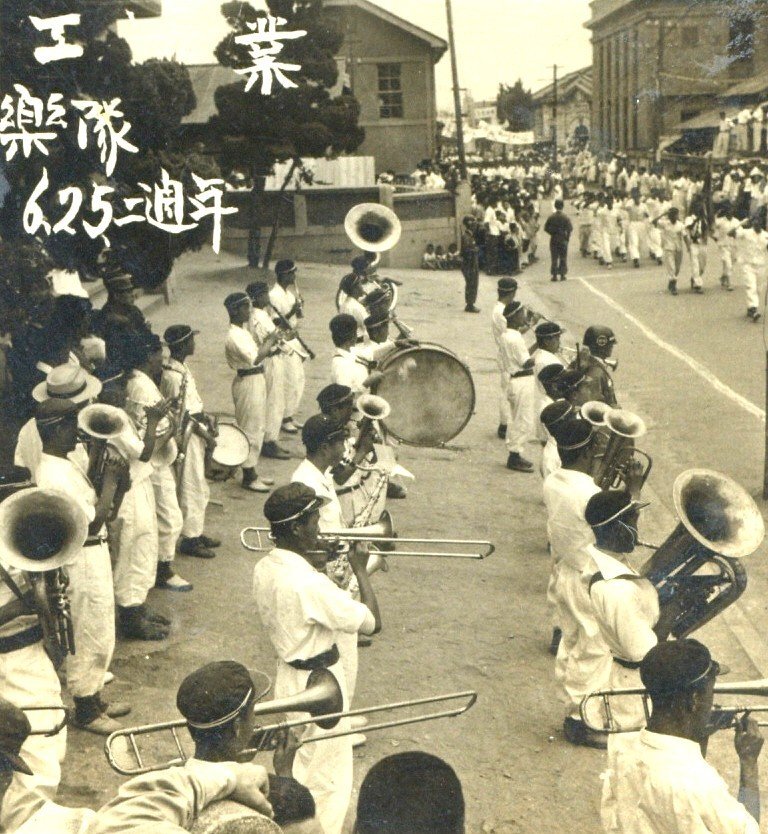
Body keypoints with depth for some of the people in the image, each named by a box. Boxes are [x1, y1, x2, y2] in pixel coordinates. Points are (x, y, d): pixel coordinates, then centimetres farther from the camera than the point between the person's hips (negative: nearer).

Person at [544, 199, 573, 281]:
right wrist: (567, 236, 2)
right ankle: (562, 274, 6)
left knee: (554, 258, 6)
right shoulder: (566, 217, -8)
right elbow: (570, 228, -13)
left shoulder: (551, 217, -3)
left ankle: (554, 275, 3)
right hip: (563, 239, -1)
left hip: (553, 240, 1)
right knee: (563, 258, 7)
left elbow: (546, 228, -2)